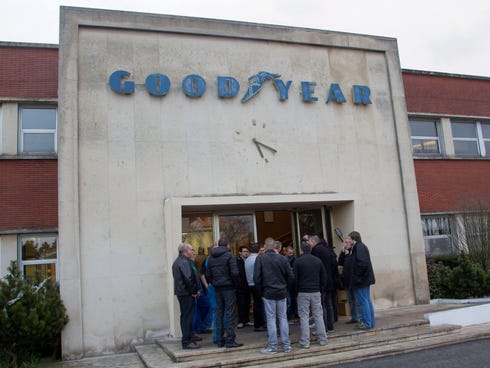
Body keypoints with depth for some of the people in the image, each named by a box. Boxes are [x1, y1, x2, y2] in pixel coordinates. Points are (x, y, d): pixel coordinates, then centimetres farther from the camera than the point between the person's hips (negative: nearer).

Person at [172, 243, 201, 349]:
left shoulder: (177, 261, 16)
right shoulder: (184, 262, -17)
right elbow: (188, 278, -26)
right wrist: (194, 291, -14)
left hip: (180, 292, 10)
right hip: (187, 293, -10)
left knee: (185, 316, 16)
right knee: (188, 317, -6)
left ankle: (187, 339, 23)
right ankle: (187, 342, -3)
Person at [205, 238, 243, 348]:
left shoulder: (211, 258, 11)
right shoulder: (229, 255, -7)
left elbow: (208, 275, 9)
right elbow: (234, 273, -16)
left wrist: (214, 284, 14)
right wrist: (236, 284, -3)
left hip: (217, 289, 6)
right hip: (228, 287, -6)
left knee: (219, 314, 11)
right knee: (230, 313, -3)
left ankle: (220, 340, 15)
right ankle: (230, 340, -3)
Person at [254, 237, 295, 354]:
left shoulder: (260, 259, -7)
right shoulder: (282, 258, -1)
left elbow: (256, 277, -9)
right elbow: (291, 276, 0)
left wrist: (260, 291, 4)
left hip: (268, 293, -2)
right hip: (282, 293, 3)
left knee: (271, 319, 3)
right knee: (283, 318, 11)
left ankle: (272, 347, 7)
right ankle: (286, 345, 14)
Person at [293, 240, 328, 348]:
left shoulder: (298, 261, -7)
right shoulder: (318, 260, 5)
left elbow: (294, 278, -8)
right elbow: (324, 277, 7)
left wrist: (297, 290, 5)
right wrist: (321, 290, 13)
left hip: (303, 293, -3)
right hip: (316, 292, 3)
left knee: (304, 316, 1)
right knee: (318, 315, 11)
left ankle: (305, 342, 1)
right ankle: (322, 339, 15)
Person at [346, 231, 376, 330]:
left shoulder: (359, 247, -16)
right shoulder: (361, 246, 15)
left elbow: (362, 263, -26)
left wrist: (357, 276, -18)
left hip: (361, 280, -10)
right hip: (366, 279, 10)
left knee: (363, 301, -3)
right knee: (367, 300, 15)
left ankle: (367, 323, 3)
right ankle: (371, 321, 22)